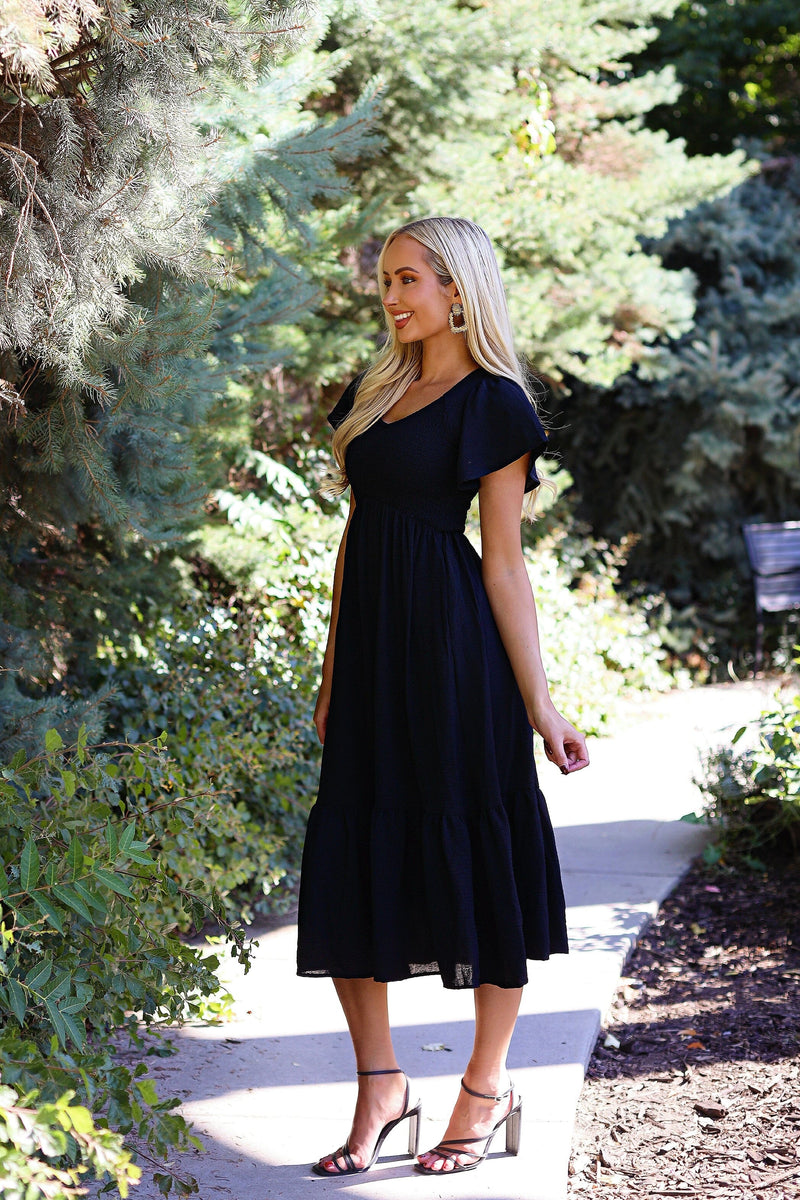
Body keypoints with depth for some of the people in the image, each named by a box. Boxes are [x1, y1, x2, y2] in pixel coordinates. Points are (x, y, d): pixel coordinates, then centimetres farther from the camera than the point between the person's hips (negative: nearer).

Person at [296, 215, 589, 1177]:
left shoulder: (493, 405, -4)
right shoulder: (375, 393, 15)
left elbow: (503, 563, -6)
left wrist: (539, 702, -8)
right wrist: (333, 670, 14)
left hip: (453, 639, -7)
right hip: (370, 639, 7)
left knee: (474, 843, 1)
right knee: (354, 852, 3)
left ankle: (489, 1087, 13)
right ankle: (380, 1089, 12)